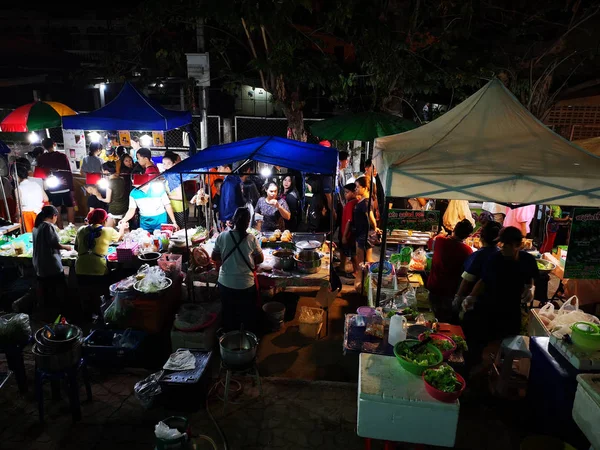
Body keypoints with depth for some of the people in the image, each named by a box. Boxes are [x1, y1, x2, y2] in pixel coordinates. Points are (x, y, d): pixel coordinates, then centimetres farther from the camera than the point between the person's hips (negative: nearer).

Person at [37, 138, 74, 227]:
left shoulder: (41, 158, -1)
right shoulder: (62, 156, -7)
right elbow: (69, 173, -7)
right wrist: (71, 188, -3)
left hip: (52, 188, 2)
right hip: (65, 186, -2)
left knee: (57, 210, 9)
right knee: (70, 207, 8)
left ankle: (60, 230, 12)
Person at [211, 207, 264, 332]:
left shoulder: (222, 236, -11)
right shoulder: (251, 239, -15)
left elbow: (214, 257, 0)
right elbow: (260, 259, -3)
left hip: (225, 283, 2)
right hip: (246, 284, -2)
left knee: (229, 314, 23)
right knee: (248, 315, 20)